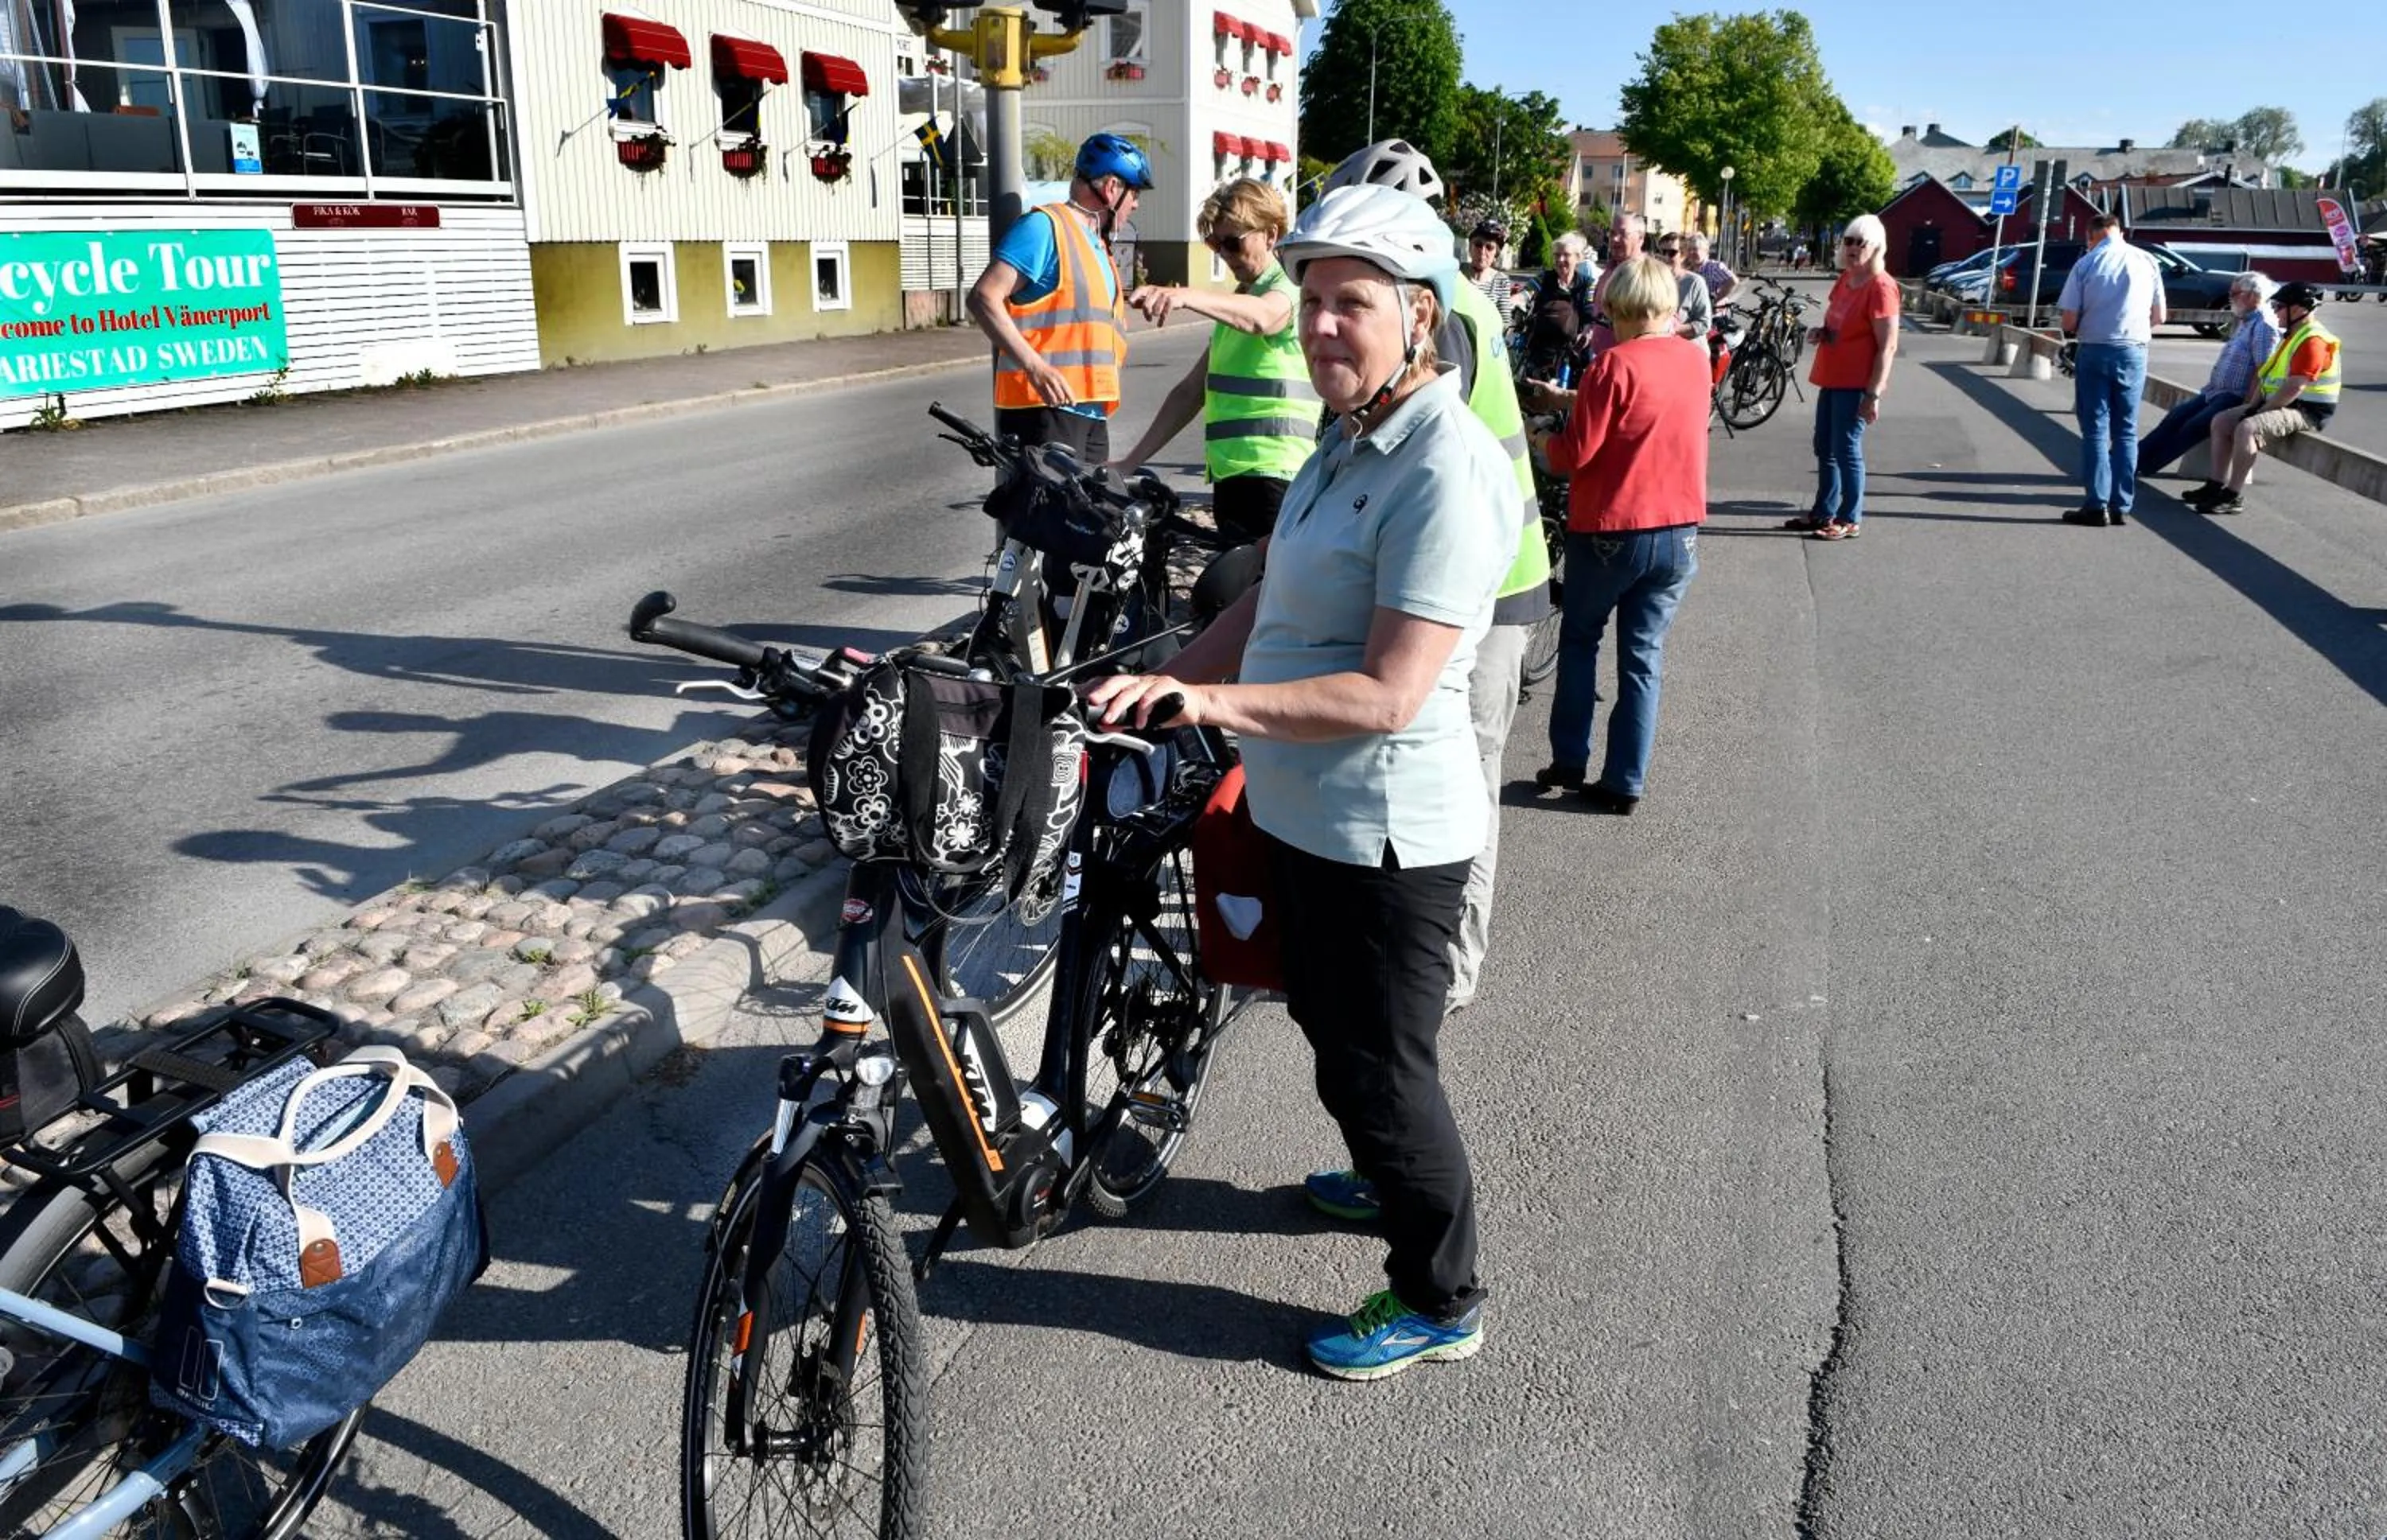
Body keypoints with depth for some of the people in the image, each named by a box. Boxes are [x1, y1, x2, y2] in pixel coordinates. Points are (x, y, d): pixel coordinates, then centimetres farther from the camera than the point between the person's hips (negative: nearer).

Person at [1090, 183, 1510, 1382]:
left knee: (1377, 1063, 6)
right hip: (1310, 813, 10)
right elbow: (1270, 604, 13)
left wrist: (1218, 702, -35)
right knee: (1329, 1019, 28)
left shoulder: (1447, 470, -23)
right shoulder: (1349, 442, 8)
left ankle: (1439, 1301, 29)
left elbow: (1388, 695, -28)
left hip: (1384, 833, -10)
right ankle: (1391, 1180, 54)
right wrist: (1164, 683, 4)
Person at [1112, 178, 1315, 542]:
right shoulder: (1233, 303, 22)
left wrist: (1186, 296, -47)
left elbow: (1262, 317, -30)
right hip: (1229, 474, 8)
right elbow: (1191, 391, 21)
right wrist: (1130, 461, 14)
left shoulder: (1289, 287, -4)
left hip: (1273, 476, -8)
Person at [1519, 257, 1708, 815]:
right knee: (1643, 657, 10)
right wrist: (1570, 400, 17)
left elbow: (1575, 453, -15)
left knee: (1579, 641, 16)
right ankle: (1625, 783, 12)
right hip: (1680, 534, 5)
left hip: (1610, 532, -5)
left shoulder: (1616, 364, -15)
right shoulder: (1696, 359, 4)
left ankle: (1569, 761, 17)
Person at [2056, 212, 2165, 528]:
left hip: (2095, 351, -2)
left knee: (2096, 430, 2)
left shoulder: (2086, 263, -5)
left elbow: (2069, 320, -7)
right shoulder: (2146, 261, 4)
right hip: (2134, 351, 2)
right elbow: (2159, 317, 8)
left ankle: (2097, 506, -1)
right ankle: (2121, 507, 9)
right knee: (2126, 432, 8)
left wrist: (2076, 330, 15)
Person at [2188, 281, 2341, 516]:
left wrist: (2262, 410, -18)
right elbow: (2267, 374, 17)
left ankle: (2233, 497, -28)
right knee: (2221, 422, 4)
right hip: (2276, 405, 11)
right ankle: (2219, 487, 2)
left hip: (2305, 411, -11)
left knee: (2246, 428, -31)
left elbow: (2294, 388, -26)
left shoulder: (2313, 341, -19)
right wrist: (2253, 405, 4)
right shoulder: (2290, 336, 17)